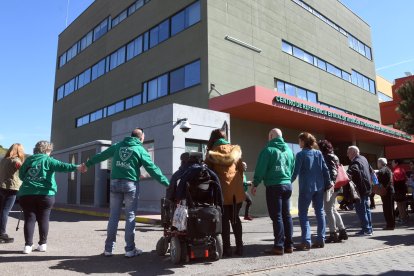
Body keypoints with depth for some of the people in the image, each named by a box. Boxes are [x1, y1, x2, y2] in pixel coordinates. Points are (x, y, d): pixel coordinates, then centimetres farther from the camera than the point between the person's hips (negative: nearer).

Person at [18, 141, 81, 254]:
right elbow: (61, 166, -17)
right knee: (43, 219, 7)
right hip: (45, 194, -3)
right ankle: (43, 244, 12)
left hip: (26, 194, 3)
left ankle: (28, 245, 2)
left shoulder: (28, 160, 12)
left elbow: (21, 174, 20)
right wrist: (76, 167, -28)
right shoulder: (48, 160, -1)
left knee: (29, 219, 6)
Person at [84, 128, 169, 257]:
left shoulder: (118, 146, 11)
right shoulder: (140, 150, -1)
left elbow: (101, 155, 21)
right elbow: (152, 168, -4)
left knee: (113, 216, 8)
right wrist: (167, 183, -2)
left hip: (115, 183, 4)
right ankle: (130, 249, 4)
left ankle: (108, 248, 13)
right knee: (130, 216, 2)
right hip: (130, 184, -4)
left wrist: (87, 164, 36)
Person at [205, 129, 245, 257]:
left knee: (224, 219, 3)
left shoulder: (212, 152, 1)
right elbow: (241, 168, 9)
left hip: (223, 190, -3)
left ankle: (227, 248, 3)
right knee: (235, 218, 13)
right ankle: (239, 247, 13)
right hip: (237, 190, 4)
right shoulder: (235, 149, 10)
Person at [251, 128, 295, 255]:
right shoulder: (289, 150, 10)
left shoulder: (268, 150, -9)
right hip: (287, 185, 6)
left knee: (276, 216, -2)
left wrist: (255, 184, -4)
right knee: (286, 215, 13)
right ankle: (289, 245, 18)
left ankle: (279, 246, 1)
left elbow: (261, 169, -12)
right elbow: (292, 169, 15)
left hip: (274, 186, -6)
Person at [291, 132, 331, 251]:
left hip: (306, 187, -5)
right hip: (319, 187, 6)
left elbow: (296, 171, -11)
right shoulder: (318, 153, 7)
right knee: (320, 212, 12)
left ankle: (306, 242, -6)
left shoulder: (301, 154, -8)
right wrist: (328, 183, 13)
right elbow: (325, 170, 6)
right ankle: (320, 240, 14)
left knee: (303, 214, 0)